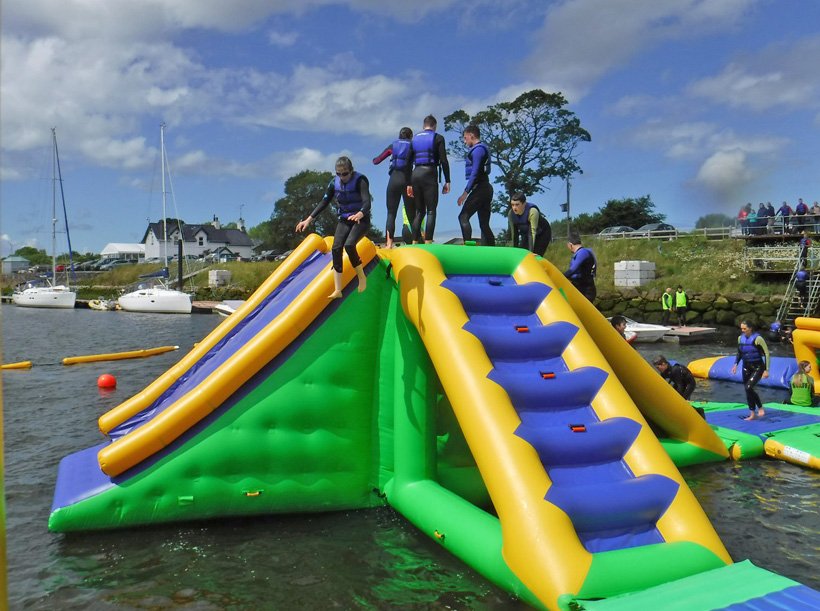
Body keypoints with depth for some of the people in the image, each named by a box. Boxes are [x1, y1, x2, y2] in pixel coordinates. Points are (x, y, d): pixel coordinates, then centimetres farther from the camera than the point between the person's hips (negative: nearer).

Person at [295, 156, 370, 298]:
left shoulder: (360, 181, -17)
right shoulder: (334, 183, -2)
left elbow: (367, 202, -30)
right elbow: (324, 202, 5)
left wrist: (360, 214, -53)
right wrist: (309, 219, -4)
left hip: (361, 220, -5)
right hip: (344, 221, 5)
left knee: (349, 245, -29)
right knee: (335, 249, -13)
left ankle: (361, 277, -6)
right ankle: (337, 290, -13)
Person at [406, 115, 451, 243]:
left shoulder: (415, 138, 18)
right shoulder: (438, 138, 4)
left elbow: (408, 162, 15)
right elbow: (444, 161, -6)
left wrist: (409, 184, 16)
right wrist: (447, 181, -3)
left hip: (415, 174, 5)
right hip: (429, 174, -5)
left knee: (419, 211, 12)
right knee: (431, 211, -5)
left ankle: (414, 243, 7)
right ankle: (428, 243, -14)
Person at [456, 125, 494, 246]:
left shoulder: (477, 149, -8)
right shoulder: (483, 148, 22)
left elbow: (475, 173, -17)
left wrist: (465, 192, -18)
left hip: (479, 189, -10)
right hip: (486, 189, 10)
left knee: (463, 217, -13)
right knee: (484, 224, 8)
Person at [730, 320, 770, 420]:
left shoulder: (757, 338, -16)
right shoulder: (740, 338, 2)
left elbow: (766, 353, -13)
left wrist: (766, 370, -16)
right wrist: (735, 364, 3)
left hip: (757, 367, -6)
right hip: (746, 367, 6)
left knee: (748, 387, -21)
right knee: (747, 390, 7)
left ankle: (760, 407, 0)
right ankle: (752, 414, 18)